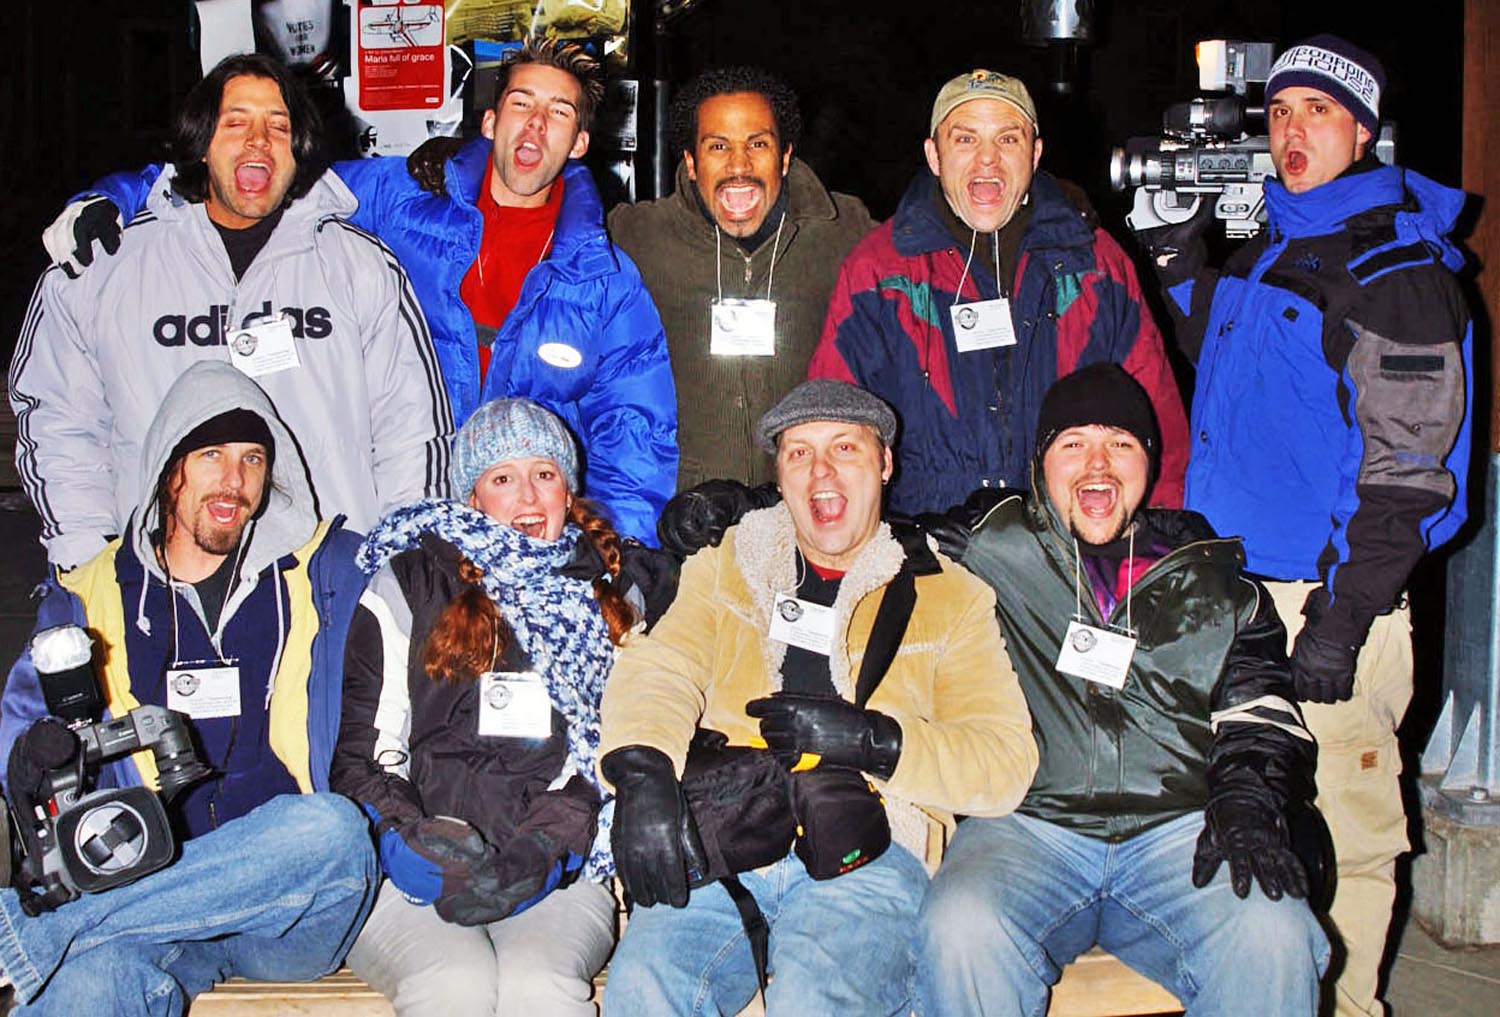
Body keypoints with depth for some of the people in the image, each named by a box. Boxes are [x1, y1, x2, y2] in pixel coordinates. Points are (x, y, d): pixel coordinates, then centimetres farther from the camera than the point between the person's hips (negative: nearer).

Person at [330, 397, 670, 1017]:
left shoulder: (609, 594, 16)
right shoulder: (410, 585, 12)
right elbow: (359, 749, 7)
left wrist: (545, 849, -10)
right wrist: (409, 843, -12)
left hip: (558, 871, 1)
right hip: (413, 872, -1)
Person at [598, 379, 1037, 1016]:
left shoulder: (950, 597, 16)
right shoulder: (725, 567, 22)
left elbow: (1008, 765, 7)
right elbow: (658, 672, 6)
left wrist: (873, 740, -9)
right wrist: (642, 770, -16)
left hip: (865, 852, -1)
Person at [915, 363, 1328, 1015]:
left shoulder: (1216, 583, 20)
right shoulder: (995, 556, 16)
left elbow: (1264, 718, 13)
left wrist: (1247, 804, -4)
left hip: (1179, 826, 1)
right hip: (1028, 821, -1)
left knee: (1273, 937, -30)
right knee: (959, 932, -33)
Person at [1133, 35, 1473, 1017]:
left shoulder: (1398, 273, -9)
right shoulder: (1263, 252, 15)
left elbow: (1408, 469, -13)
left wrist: (1344, 618, -18)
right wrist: (1181, 263, 18)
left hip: (1332, 600, -7)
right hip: (1231, 587, 7)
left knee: (1341, 828, 0)